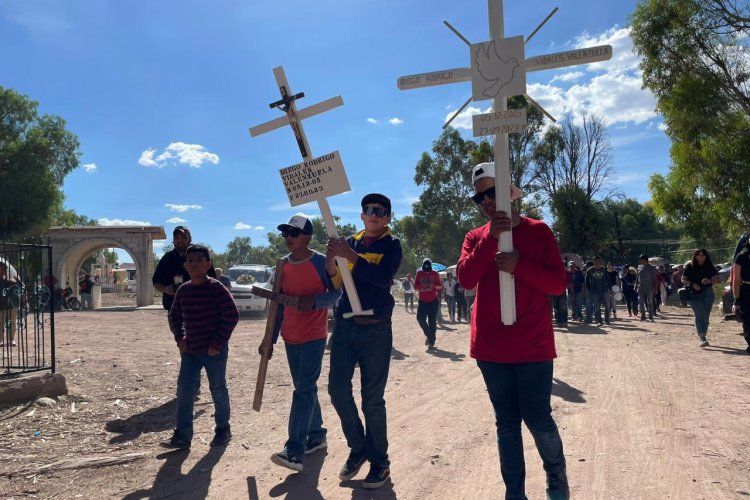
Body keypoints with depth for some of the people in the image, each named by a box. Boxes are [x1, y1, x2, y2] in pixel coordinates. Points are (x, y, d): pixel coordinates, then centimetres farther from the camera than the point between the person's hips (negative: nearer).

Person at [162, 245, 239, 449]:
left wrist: (217, 343, -16)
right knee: (184, 390, 2)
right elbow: (174, 316, 19)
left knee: (218, 389, 9)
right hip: (190, 350, 5)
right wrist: (180, 338, 5)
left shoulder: (216, 288, -14)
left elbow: (232, 316, -16)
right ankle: (182, 435, 9)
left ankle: (223, 429, 27)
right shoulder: (183, 290, 4)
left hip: (214, 351, -5)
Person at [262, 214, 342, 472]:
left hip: (313, 337, -6)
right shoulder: (284, 265, 8)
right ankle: (317, 436, 29)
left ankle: (295, 452, -11)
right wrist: (270, 339, 11)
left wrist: (314, 300, -29)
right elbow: (279, 304, 12)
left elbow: (336, 293, -9)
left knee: (304, 390, -9)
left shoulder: (321, 262, -10)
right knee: (305, 389, 14)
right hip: (290, 338, 6)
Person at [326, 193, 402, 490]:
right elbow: (334, 284, 8)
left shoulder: (391, 245, -1)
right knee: (338, 389, 2)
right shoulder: (350, 242, 12)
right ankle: (358, 448, 23)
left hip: (375, 330, -4)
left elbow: (383, 277, -20)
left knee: (372, 399, 1)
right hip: (345, 326, 4)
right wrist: (332, 260, -11)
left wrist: (351, 256, -27)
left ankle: (379, 461, 16)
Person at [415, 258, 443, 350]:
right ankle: (428, 335, 20)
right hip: (422, 301, 2)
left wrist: (433, 285, -16)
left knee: (432, 322, -3)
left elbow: (440, 286, 5)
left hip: (433, 301, -2)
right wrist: (422, 285, -18)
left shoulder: (434, 274, 2)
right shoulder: (419, 273, 4)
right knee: (420, 319, -6)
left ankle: (431, 342, 4)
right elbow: (415, 287, 2)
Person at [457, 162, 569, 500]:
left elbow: (558, 284, -5)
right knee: (506, 423, 11)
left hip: (533, 346, -2)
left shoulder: (538, 231, 0)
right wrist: (491, 237, -19)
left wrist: (519, 265, -19)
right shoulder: (475, 237, 7)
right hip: (491, 348, 3)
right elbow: (466, 279, -10)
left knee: (538, 420, 2)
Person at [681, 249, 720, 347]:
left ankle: (702, 338, 18)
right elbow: (683, 280, 2)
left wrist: (710, 281, -19)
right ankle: (702, 338, -19)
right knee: (699, 315, -13)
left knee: (705, 316, 5)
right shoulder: (689, 266, 0)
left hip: (707, 294, 2)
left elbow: (719, 280, 1)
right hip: (694, 294, -2)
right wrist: (692, 284, -16)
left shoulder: (710, 267, 4)